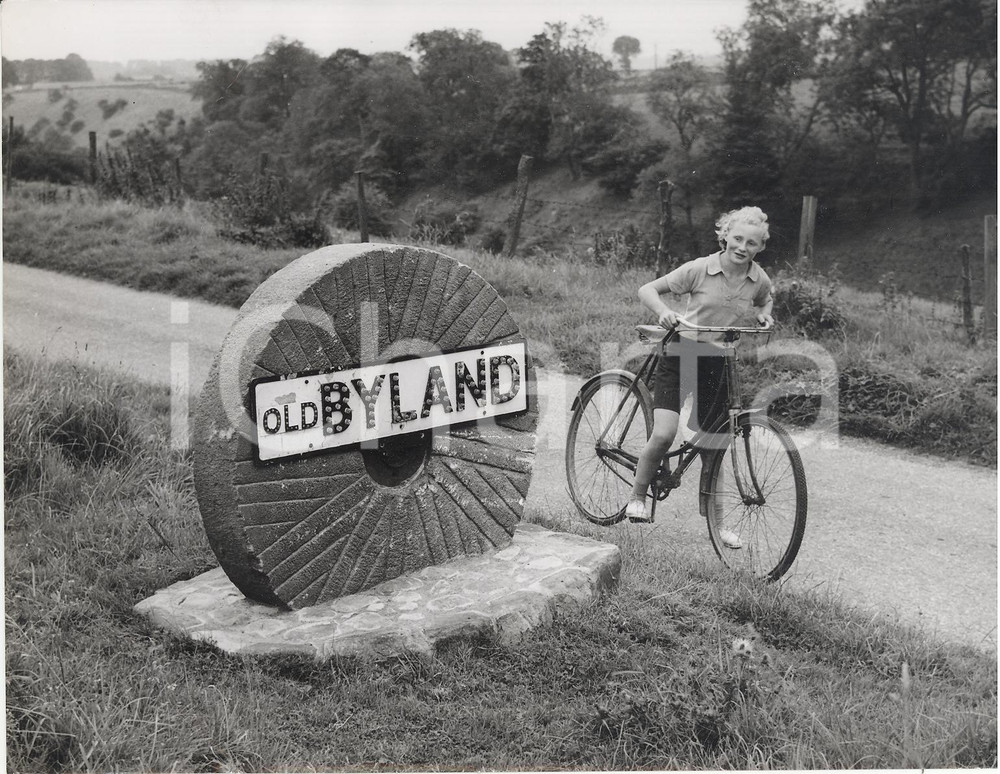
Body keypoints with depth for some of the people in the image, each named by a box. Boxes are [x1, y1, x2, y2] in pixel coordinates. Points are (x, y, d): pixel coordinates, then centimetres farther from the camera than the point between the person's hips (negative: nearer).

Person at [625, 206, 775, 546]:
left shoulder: (760, 281, 0)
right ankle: (638, 496, 6)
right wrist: (664, 311, -25)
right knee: (663, 434, -18)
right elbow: (647, 290, -6)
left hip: (720, 364, 3)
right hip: (682, 355, -3)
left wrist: (763, 315, 1)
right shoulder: (699, 269, -10)